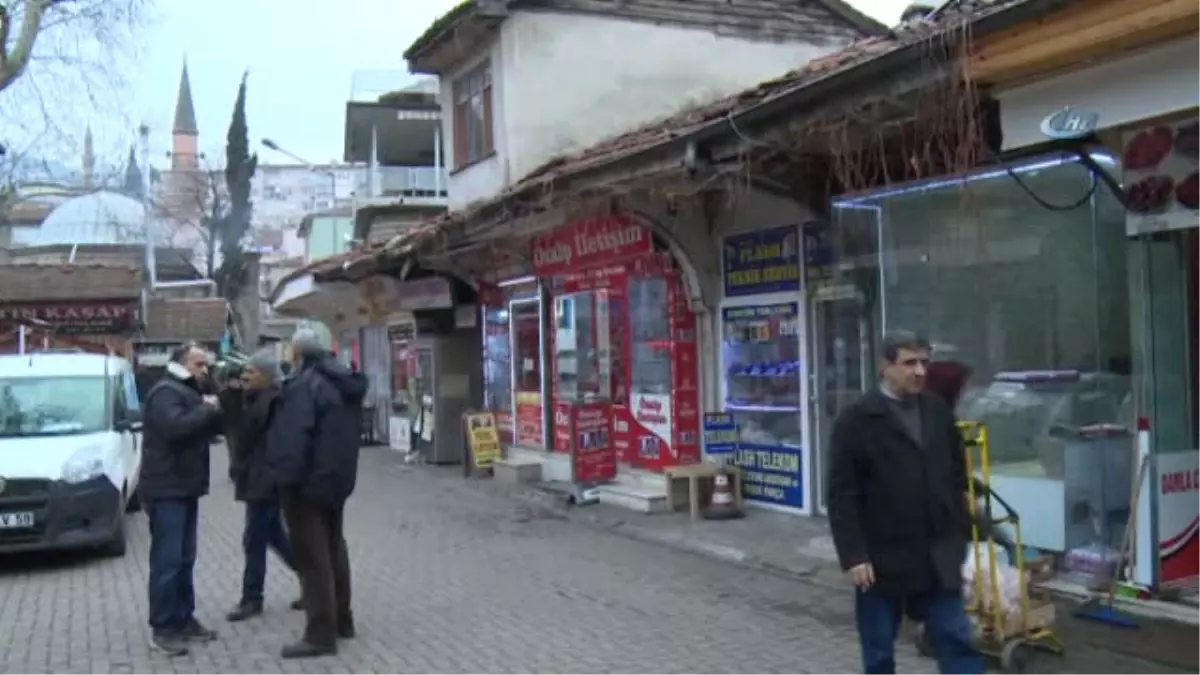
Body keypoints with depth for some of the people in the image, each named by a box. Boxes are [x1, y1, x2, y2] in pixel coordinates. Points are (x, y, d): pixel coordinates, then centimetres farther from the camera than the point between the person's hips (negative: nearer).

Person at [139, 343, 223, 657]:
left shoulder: (188, 392, 19)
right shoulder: (165, 392, -13)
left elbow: (208, 428, 18)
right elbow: (176, 427, -31)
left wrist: (213, 410, 0)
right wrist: (207, 409, -19)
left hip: (185, 487, 10)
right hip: (166, 489, -10)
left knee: (185, 558, 13)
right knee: (167, 560, -8)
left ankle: (184, 619, 20)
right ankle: (162, 629, -2)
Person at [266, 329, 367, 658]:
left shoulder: (304, 385, -18)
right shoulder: (342, 382, 11)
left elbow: (293, 438, -25)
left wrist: (287, 479, -21)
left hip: (308, 482, -9)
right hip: (335, 477, 9)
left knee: (312, 557, -5)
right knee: (333, 548, 19)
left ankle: (320, 634, -3)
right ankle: (341, 619, 28)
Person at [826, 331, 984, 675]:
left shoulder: (940, 412, 6)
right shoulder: (856, 421, -9)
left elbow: (957, 478, 12)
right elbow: (842, 496, -11)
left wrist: (960, 534, 10)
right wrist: (853, 556, -15)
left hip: (937, 557, 4)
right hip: (881, 559, -3)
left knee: (957, 642, 5)